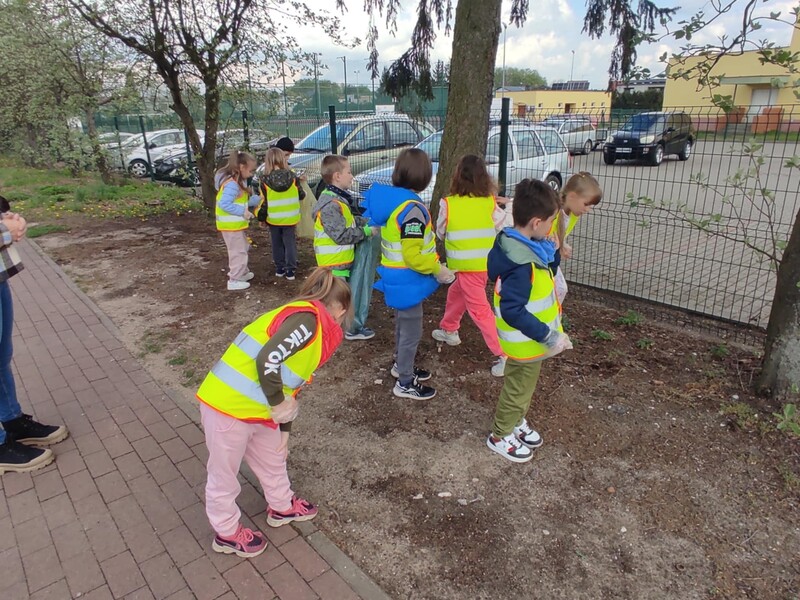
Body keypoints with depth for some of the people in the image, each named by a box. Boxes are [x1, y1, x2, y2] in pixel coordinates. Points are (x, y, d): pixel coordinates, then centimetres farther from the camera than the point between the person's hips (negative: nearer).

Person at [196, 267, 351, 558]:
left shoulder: (314, 327, 9)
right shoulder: (307, 319, -21)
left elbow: (289, 383, 15)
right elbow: (267, 360, -31)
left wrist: (284, 429, 18)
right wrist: (277, 404, -16)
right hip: (228, 407, -9)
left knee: (273, 458, 27)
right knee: (224, 475, 16)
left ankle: (282, 507, 51)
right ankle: (227, 534, 38)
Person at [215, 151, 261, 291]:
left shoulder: (238, 181, 8)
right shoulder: (231, 184, -25)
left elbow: (243, 200, 13)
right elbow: (224, 204, -29)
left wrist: (259, 199, 5)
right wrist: (243, 211, -27)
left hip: (237, 224, 10)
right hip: (231, 225, -10)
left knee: (242, 249, 23)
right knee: (238, 251, -1)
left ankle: (242, 272, 38)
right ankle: (234, 280, 9)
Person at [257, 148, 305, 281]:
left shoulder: (265, 180, -11)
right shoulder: (292, 177, -9)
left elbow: (263, 202, -7)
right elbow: (301, 195, 1)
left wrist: (261, 217, 6)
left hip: (273, 219, 0)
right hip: (290, 218, 0)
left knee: (277, 244, 15)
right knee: (290, 244, 9)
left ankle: (280, 269, 23)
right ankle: (290, 270, 8)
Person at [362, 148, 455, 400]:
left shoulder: (391, 199, 1)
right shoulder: (412, 209, -28)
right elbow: (413, 257, -29)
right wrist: (438, 269, -14)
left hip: (395, 276, 9)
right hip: (407, 281, -9)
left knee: (403, 325, 26)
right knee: (411, 332, 7)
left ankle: (401, 365, 46)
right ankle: (405, 383, 23)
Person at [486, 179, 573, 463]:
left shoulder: (520, 246, -4)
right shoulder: (521, 265, -34)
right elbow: (512, 311, -34)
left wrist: (552, 253, 1)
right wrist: (548, 335, -29)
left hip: (530, 339, 9)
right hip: (526, 342, -9)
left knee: (524, 386, 28)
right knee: (518, 390, 13)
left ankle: (517, 422, 50)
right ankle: (500, 436, 35)